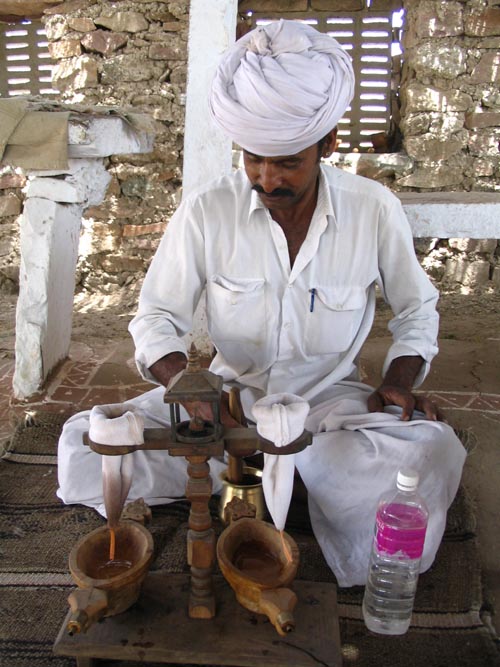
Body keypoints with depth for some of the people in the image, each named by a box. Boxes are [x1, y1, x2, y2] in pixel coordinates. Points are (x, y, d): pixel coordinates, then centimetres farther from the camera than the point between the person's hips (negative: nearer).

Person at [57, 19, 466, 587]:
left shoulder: (374, 209, -8)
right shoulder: (205, 212, -9)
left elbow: (417, 310, 7)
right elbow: (156, 317, -3)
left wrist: (398, 383, -11)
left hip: (330, 398, 0)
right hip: (233, 394, 1)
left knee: (433, 451, -32)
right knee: (84, 449, -20)